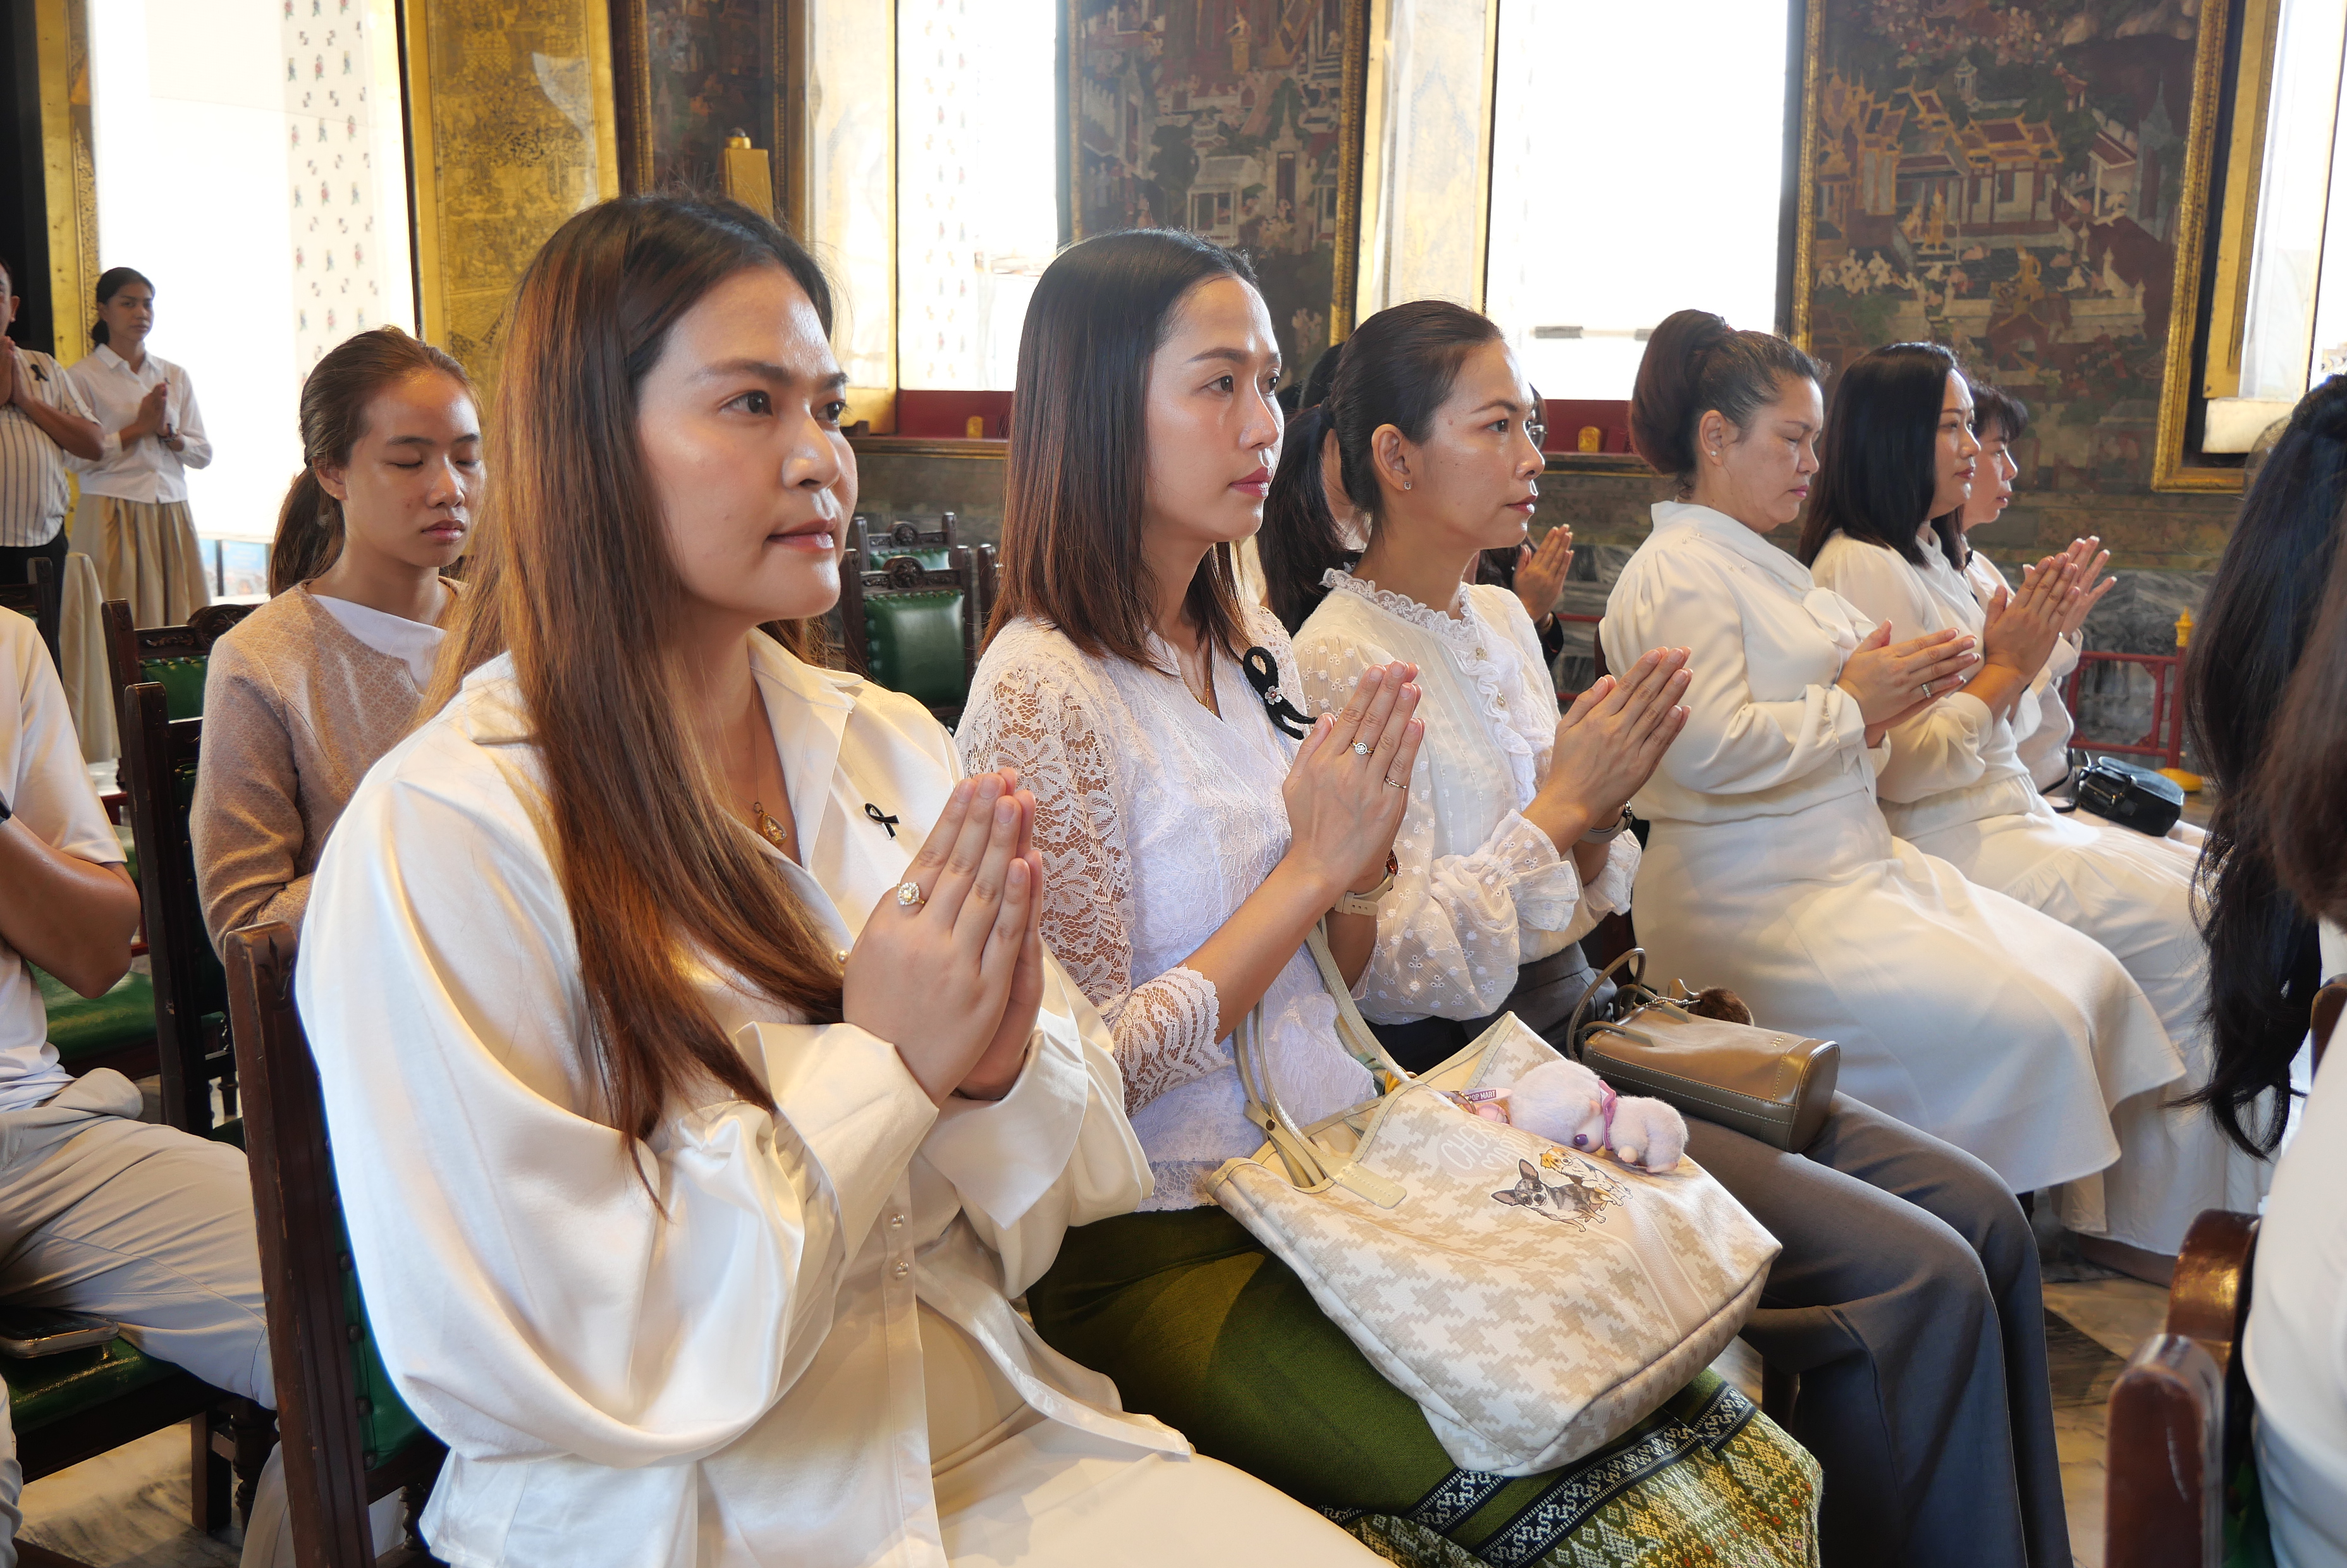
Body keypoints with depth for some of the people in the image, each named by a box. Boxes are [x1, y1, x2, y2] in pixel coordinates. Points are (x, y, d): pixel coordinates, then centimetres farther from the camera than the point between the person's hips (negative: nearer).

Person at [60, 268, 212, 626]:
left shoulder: (175, 376, 14)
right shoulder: (82, 376, 1)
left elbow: (203, 453, 10)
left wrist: (166, 432, -7)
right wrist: (139, 428, -9)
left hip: (171, 515, 4)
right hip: (114, 513, -4)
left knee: (177, 613, -1)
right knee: (122, 624, -7)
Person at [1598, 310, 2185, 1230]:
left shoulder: (1758, 564, 21)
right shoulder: (1679, 573, -11)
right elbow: (1711, 748, -25)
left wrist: (1894, 691, 7)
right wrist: (1852, 703, -12)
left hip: (1856, 865, 10)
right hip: (1757, 902, -10)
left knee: (2091, 981, 0)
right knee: (2022, 1025, -20)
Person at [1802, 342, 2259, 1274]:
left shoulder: (1930, 557, 16)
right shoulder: (1862, 570, -15)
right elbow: (1902, 768, -21)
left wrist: (2037, 643, 5)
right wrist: (2005, 668, -14)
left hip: (2007, 815, 10)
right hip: (1947, 850, -10)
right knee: (2184, 932, -14)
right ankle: (2141, 1223, -2)